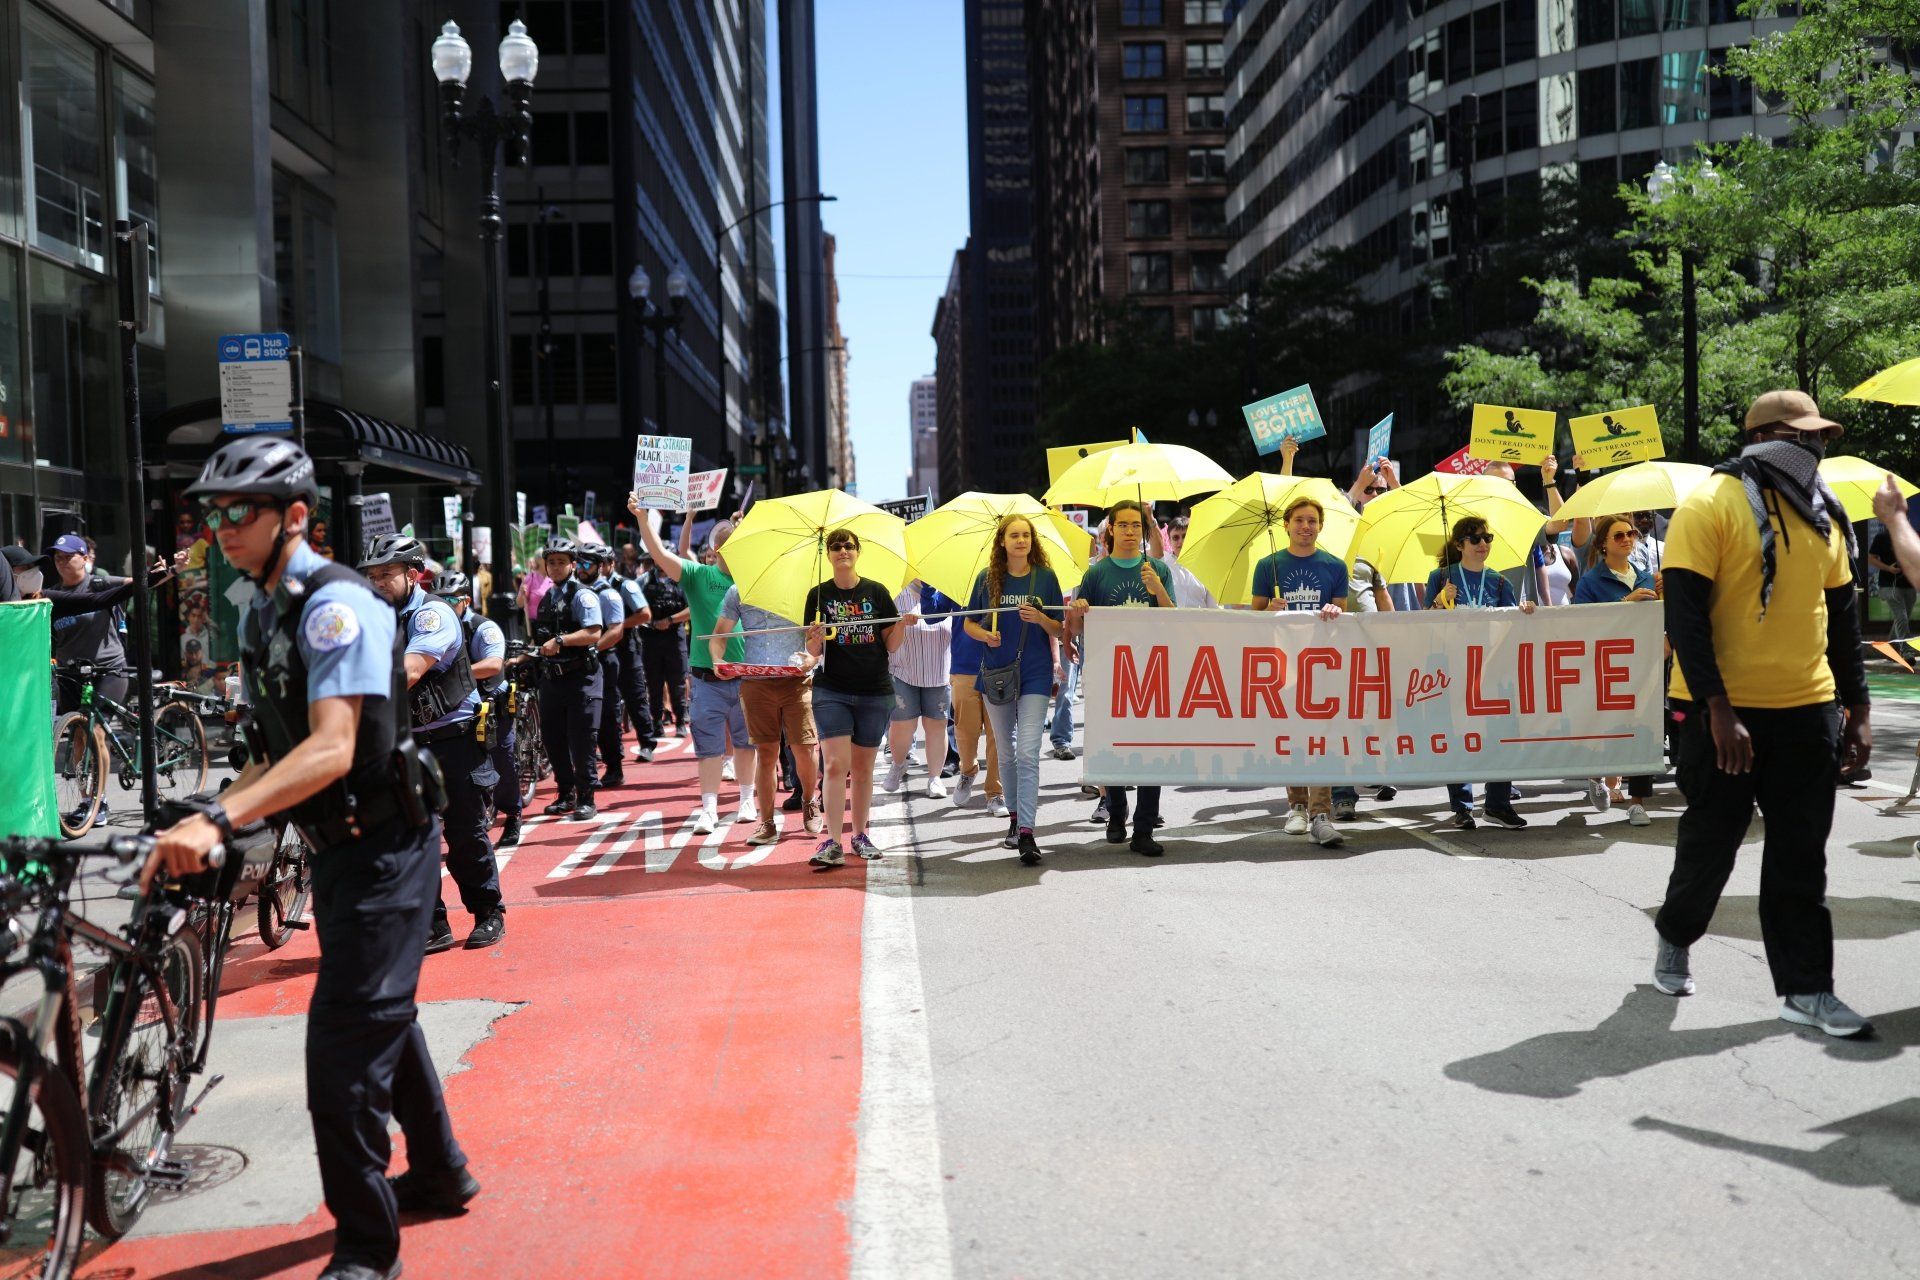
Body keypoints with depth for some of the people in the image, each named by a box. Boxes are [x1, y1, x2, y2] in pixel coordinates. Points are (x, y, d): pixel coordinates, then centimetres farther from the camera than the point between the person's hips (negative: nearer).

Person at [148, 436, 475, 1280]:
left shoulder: (337, 604, -21)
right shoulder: (262, 613, 8)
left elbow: (331, 749, -31)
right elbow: (279, 746, 13)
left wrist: (219, 821, -40)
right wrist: (210, 816, 1)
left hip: (381, 846, -10)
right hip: (337, 844, 10)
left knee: (345, 1040, -9)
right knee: (380, 1013, 21)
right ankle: (439, 1175, 40)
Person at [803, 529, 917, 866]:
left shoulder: (877, 592, 3)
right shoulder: (819, 595, 2)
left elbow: (891, 646, 4)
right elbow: (813, 651, 2)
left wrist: (903, 624, -14)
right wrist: (815, 638, -20)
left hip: (874, 692, 1)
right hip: (832, 690, -1)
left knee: (863, 768, 9)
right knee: (836, 765, -11)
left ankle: (859, 835, 21)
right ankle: (832, 842, -12)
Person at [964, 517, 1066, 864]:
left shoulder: (1045, 577, 0)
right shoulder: (988, 578, 3)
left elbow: (1060, 630, 3)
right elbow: (969, 624, 9)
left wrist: (1040, 619, -17)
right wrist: (986, 635, -12)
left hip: (1035, 673, -2)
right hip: (997, 672, 2)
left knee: (1028, 754, -13)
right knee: (1006, 753, 13)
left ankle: (1027, 833, -15)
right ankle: (1015, 817, 29)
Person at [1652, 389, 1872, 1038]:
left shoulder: (1824, 514, 10)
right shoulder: (1712, 505, -10)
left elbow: (1841, 614, 16)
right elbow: (1684, 614, -15)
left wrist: (1857, 708, 12)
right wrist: (1718, 710, -20)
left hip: (1807, 710, 5)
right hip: (1725, 711, -5)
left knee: (1800, 856, 6)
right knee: (1711, 839, 8)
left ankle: (1806, 989, 14)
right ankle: (1675, 937, 33)